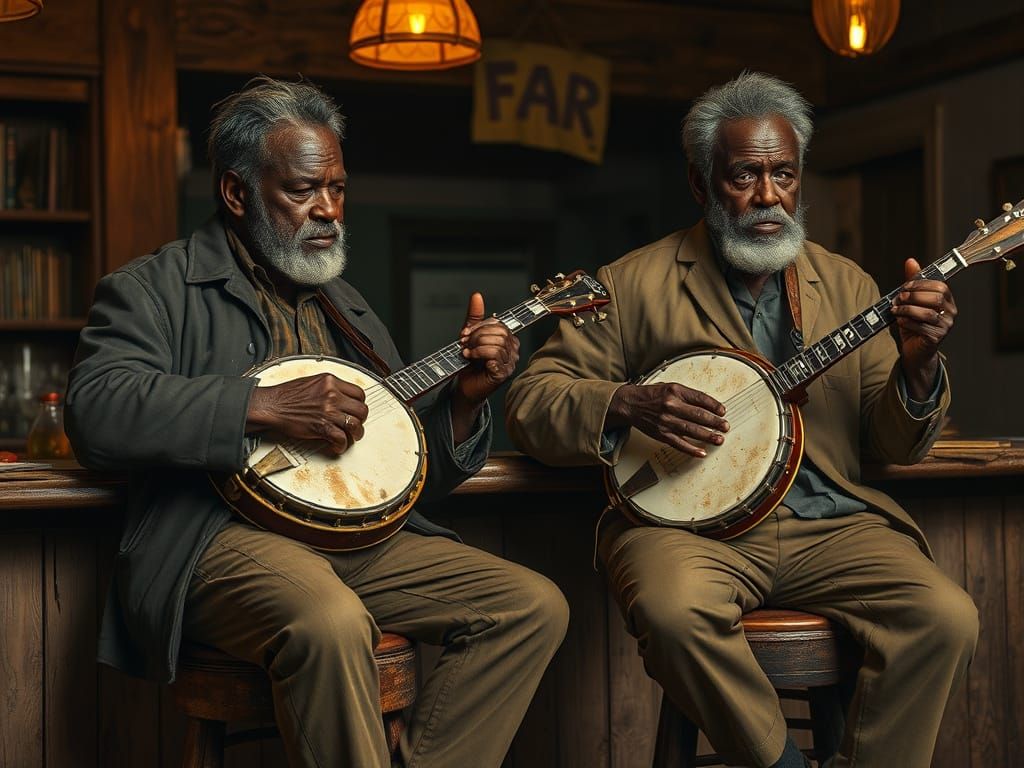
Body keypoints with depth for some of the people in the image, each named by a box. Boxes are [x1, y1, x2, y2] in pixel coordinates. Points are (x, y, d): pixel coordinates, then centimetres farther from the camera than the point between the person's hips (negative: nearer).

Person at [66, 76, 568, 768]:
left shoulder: (347, 308, 23)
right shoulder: (156, 289, 4)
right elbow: (95, 411, -16)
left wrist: (464, 397, 3)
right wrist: (265, 407, -22)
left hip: (362, 539, 7)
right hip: (225, 533, -6)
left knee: (535, 606, -8)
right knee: (332, 622, -37)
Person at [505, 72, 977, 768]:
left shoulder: (847, 285, 14)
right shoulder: (635, 283, 5)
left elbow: (897, 446, 9)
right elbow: (531, 399, 1)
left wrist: (918, 363, -12)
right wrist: (627, 404, -17)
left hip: (830, 525, 3)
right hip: (686, 522, -2)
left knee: (947, 618, -22)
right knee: (674, 610, -35)